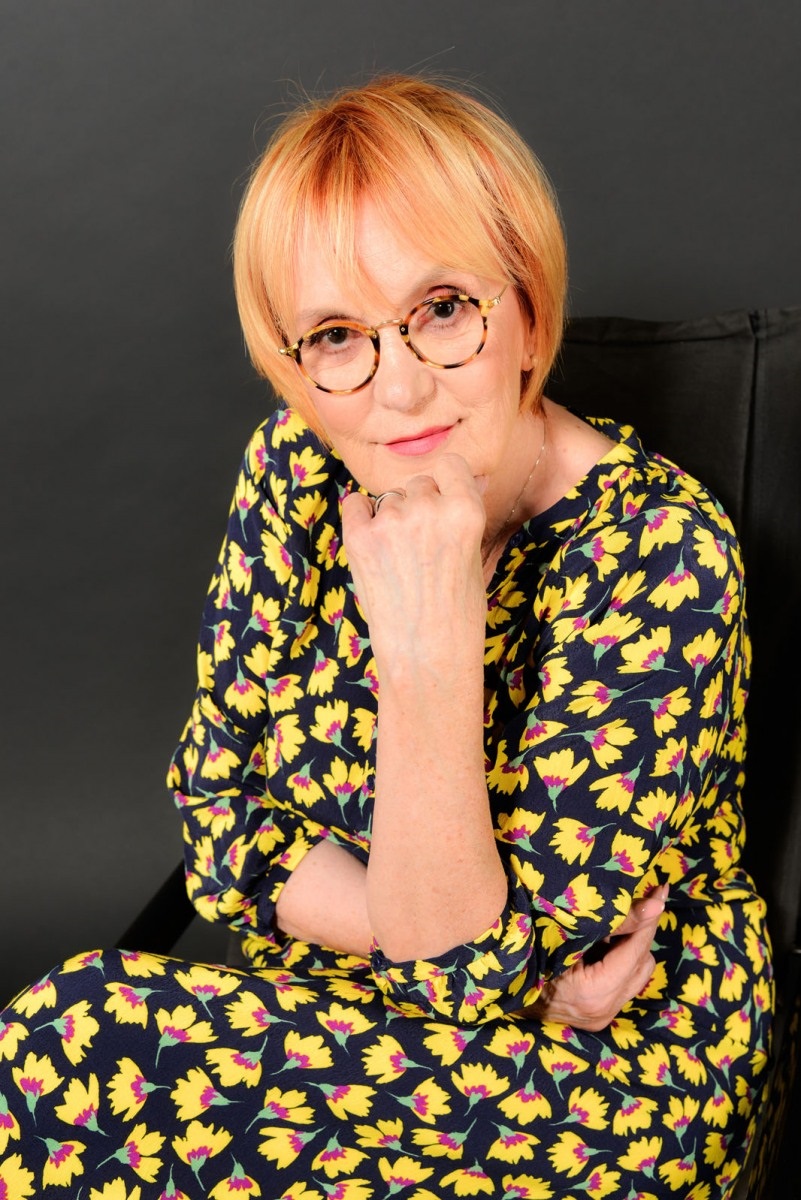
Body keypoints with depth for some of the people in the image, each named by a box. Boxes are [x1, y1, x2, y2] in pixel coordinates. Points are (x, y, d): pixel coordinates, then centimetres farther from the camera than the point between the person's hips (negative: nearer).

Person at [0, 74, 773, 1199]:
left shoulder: (660, 551, -23)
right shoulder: (300, 469, -7)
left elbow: (468, 975, -22)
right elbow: (221, 813, -4)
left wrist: (432, 649, -34)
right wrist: (507, 955, -18)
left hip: (612, 1070, -4)